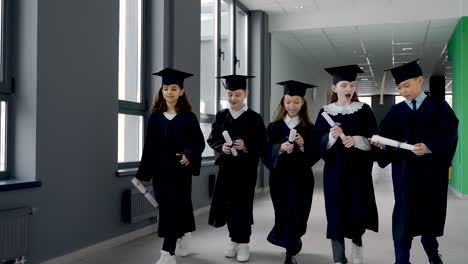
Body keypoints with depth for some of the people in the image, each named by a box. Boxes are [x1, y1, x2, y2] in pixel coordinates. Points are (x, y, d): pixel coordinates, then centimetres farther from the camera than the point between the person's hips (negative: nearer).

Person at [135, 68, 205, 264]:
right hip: (160, 169, 4)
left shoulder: (188, 117, -3)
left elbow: (199, 142, -5)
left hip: (179, 169, -4)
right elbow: (149, 146, 6)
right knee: (167, 207, 13)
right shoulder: (155, 117, 5)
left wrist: (189, 155, -25)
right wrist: (144, 173, 4)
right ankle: (184, 235, 36)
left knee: (173, 207, -6)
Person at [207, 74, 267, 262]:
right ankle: (234, 240, 22)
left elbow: (261, 143, -6)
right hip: (227, 167, 3)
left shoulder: (254, 118, -2)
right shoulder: (221, 116, 6)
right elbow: (212, 140, 4)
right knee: (228, 204, 7)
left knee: (243, 204, 0)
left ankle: (243, 243, 11)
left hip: (246, 168, -3)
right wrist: (221, 147, -16)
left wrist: (246, 146, -23)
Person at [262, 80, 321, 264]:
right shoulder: (274, 126, 2)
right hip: (280, 176, 1)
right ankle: (290, 248, 34)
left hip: (301, 177, 0)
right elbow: (267, 153, -4)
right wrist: (280, 147, -22)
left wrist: (303, 145, -19)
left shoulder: (309, 128, 2)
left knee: (296, 214, -1)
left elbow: (316, 154, -2)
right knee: (282, 213, 8)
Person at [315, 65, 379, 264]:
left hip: (358, 168, 0)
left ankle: (357, 242, 29)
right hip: (335, 169, 0)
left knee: (358, 208, -1)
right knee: (336, 210, 1)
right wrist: (331, 136, -20)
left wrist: (356, 140, -19)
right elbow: (318, 142, 0)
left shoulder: (364, 110, 2)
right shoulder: (326, 112, 3)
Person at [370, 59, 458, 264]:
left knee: (430, 211, 14)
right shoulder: (396, 111, 5)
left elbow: (449, 135, -10)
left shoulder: (439, 106, 0)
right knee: (405, 213, -1)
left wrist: (429, 147, -26)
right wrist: (381, 143, -25)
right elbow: (386, 137, -3)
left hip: (432, 169, 0)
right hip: (404, 169, 0)